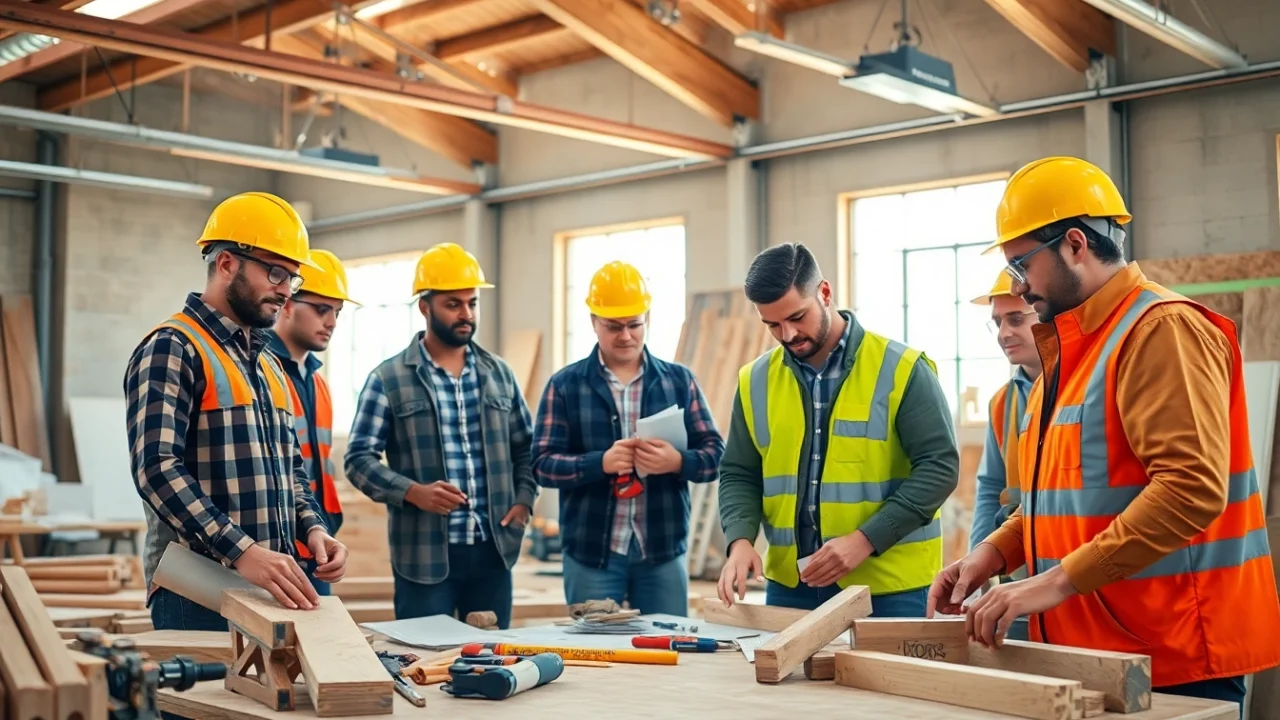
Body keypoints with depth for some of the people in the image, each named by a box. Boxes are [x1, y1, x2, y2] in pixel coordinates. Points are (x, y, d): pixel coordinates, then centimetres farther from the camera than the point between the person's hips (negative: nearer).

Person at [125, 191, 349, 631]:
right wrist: (241, 552, -30)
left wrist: (312, 529, 2)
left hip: (268, 586, 8)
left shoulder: (268, 364, 18)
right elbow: (157, 468, -21)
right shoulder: (171, 349, -10)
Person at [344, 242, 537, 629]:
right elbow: (358, 458, -5)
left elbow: (525, 447, 19)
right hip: (424, 553, -4)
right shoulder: (388, 379, -2)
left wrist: (523, 499, 2)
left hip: (493, 550, 4)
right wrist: (413, 492, -20)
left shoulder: (498, 373, 11)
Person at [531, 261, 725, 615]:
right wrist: (601, 462, -22)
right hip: (590, 553, -1)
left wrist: (677, 461, -19)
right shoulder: (565, 384, 2)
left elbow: (715, 455, 3)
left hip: (664, 550, 2)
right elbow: (543, 464, -4)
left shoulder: (679, 380, 7)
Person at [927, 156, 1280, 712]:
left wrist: (1059, 580, -27)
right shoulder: (1069, 346, 15)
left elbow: (1192, 488, -25)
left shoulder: (1161, 329, -14)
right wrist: (996, 551, 5)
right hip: (1087, 653, 9)